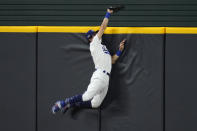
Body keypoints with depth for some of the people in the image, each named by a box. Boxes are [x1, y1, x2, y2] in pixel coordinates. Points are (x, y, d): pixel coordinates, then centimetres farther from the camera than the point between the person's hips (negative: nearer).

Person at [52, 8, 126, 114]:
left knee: (95, 104, 2)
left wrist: (119, 50, 19)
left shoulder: (101, 48, 31)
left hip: (106, 79, 9)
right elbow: (103, 27, 2)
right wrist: (108, 14, 9)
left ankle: (70, 104, 12)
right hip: (99, 75, -9)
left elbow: (112, 61, 27)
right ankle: (62, 104, -15)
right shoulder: (94, 44, 6)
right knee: (87, 97, -24)